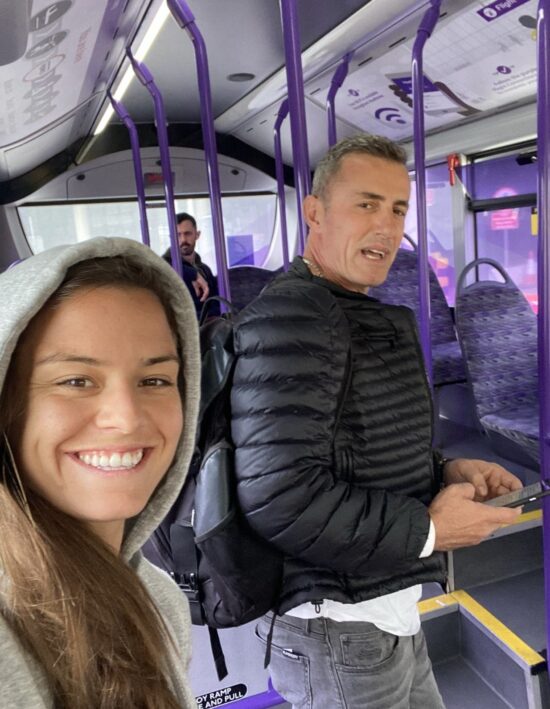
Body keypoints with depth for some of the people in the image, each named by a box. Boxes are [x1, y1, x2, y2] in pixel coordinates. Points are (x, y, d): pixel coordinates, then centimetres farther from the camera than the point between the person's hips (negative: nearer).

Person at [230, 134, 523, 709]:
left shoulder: (365, 317, 12)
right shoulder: (289, 315, -22)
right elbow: (280, 499, -31)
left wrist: (444, 472, 0)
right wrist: (428, 529, -19)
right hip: (337, 627, -9)